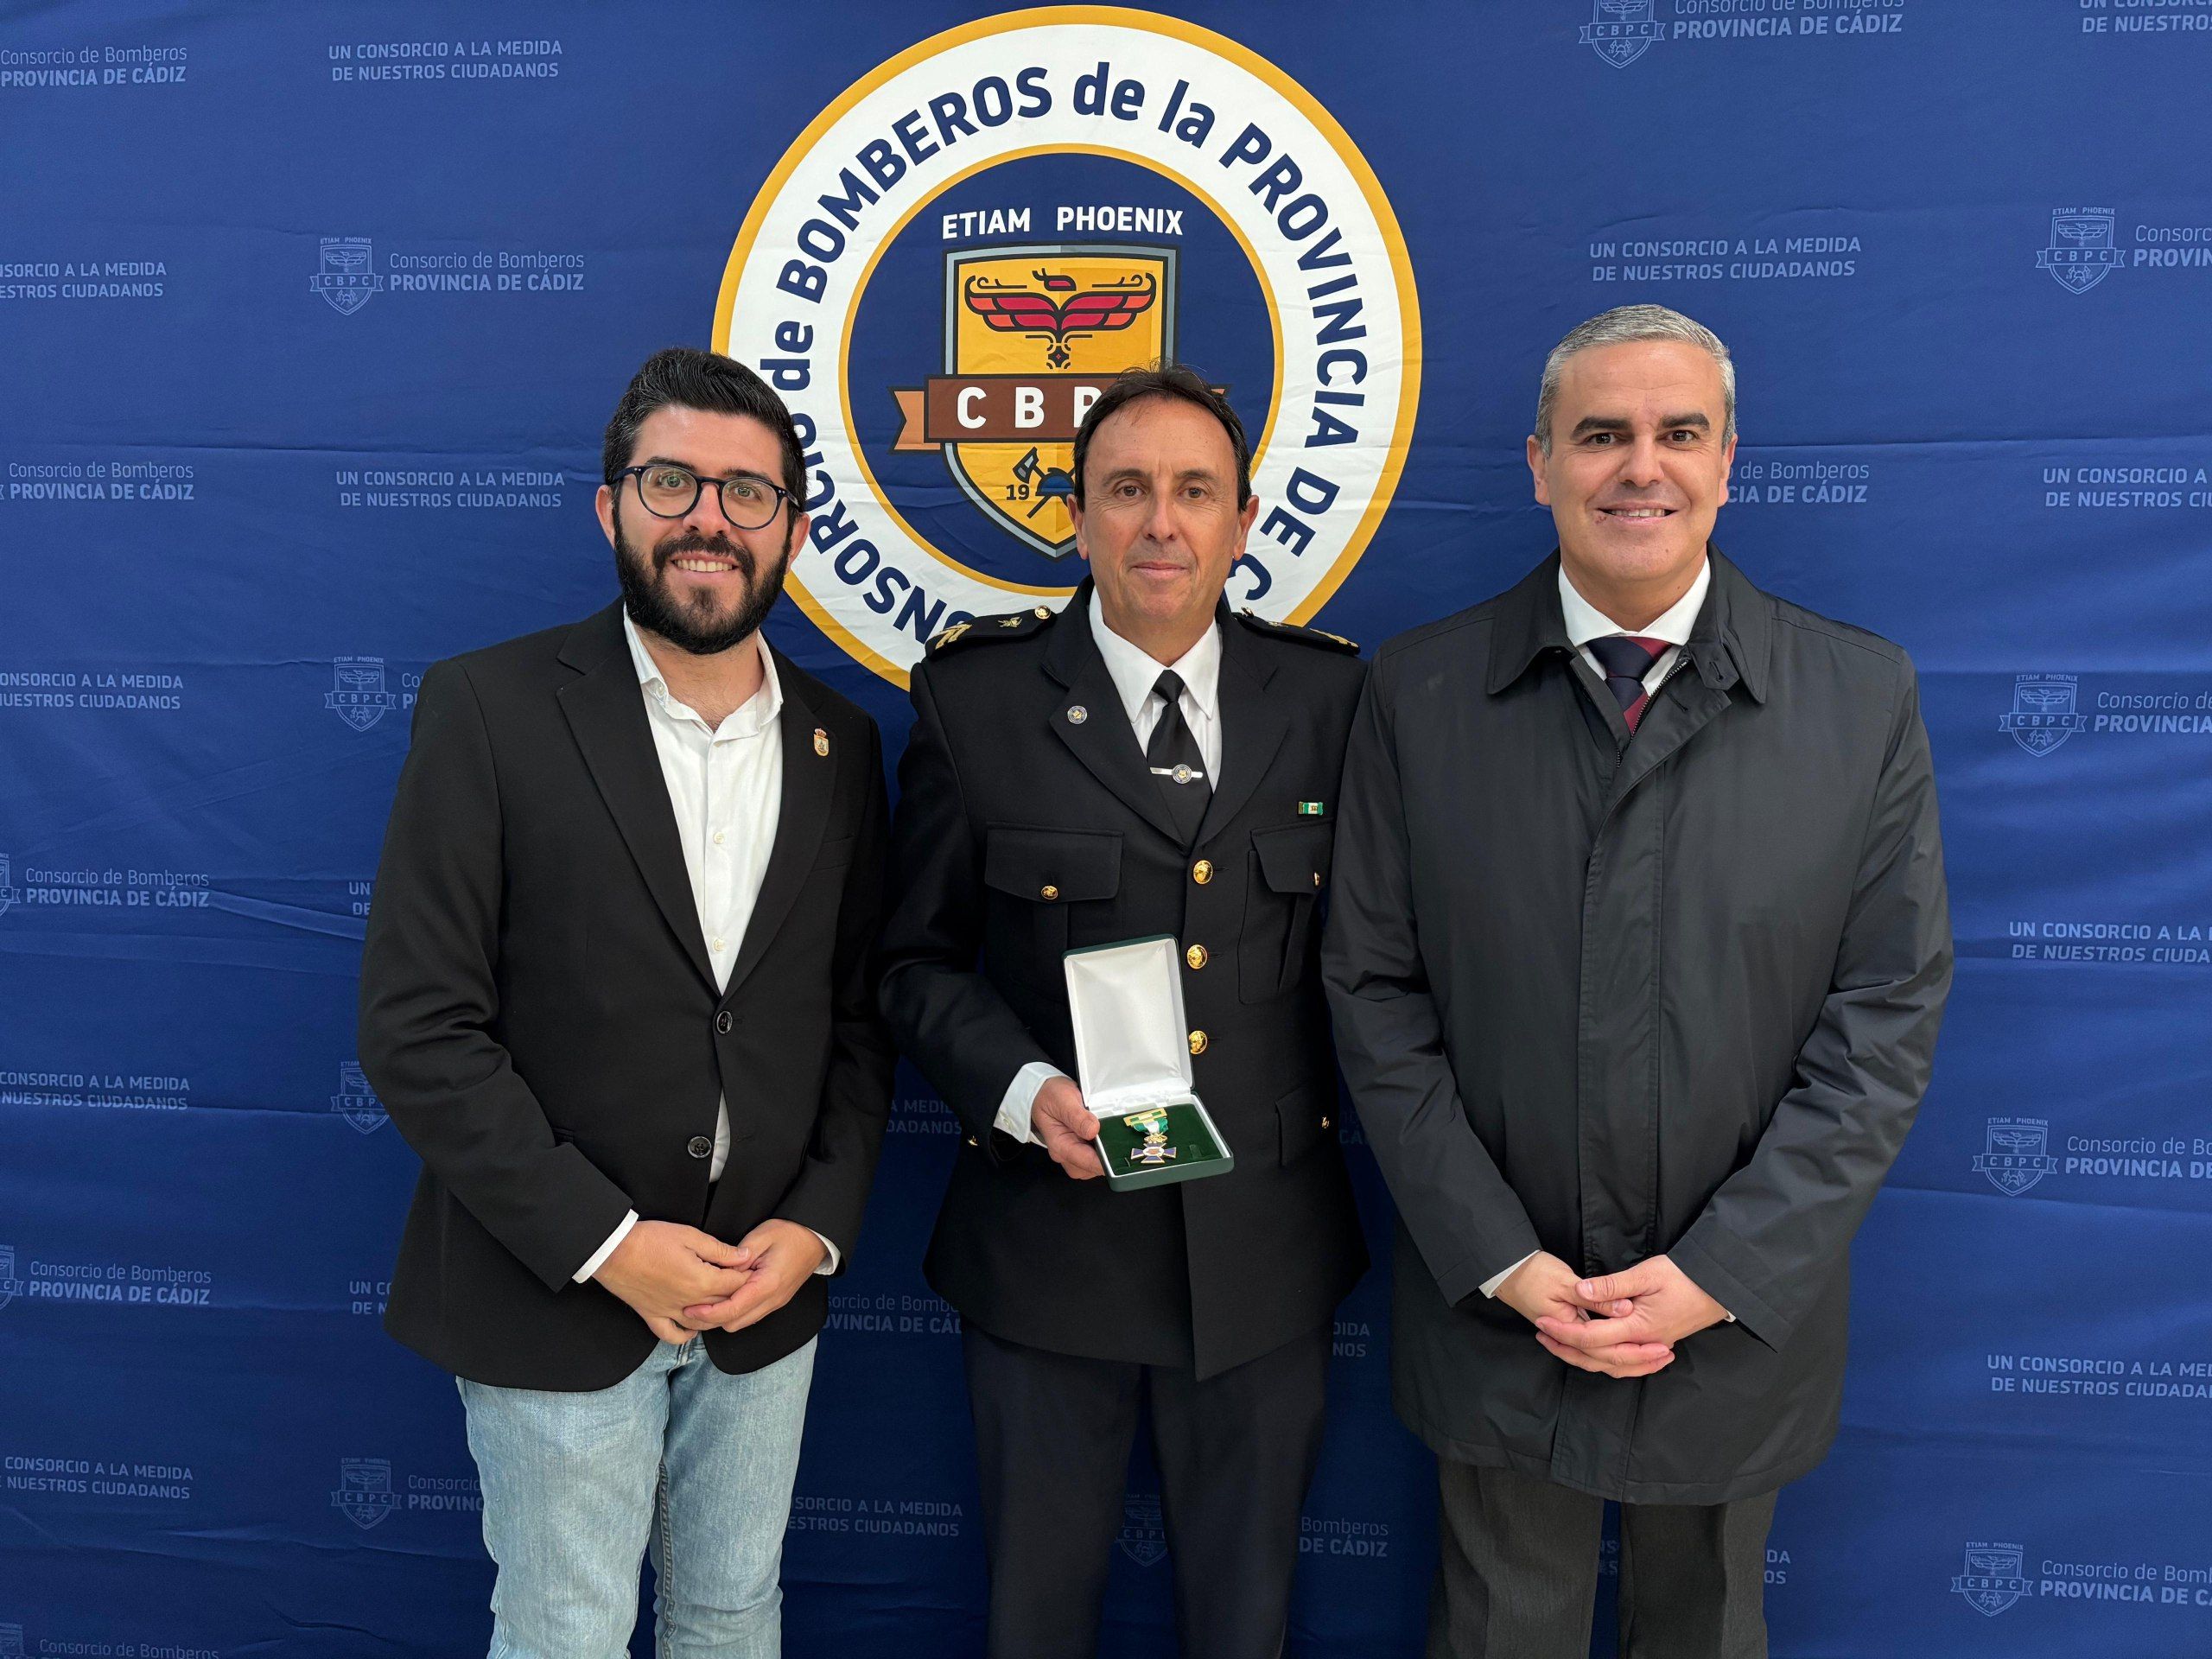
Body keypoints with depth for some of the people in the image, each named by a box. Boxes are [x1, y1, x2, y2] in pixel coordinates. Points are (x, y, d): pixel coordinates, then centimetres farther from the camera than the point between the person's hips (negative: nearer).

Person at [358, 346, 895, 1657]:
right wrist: (604, 1242, -16)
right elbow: (417, 1027, -13)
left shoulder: (839, 742, 3)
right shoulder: (492, 709, -10)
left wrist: (818, 1227, -6)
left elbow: (860, 1019, 7)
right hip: (556, 1299, -3)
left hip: (770, 1299, 4)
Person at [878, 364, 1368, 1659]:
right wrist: (1024, 1089, -17)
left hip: (1267, 1245, 2)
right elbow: (921, 958, -1)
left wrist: (1362, 1121, -3)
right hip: (1051, 1237, -1)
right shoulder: (977, 695, -5)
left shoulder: (1331, 693, 1)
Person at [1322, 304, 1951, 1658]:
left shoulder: (1864, 696, -5)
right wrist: (1497, 1260, -11)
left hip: (1744, 1311, 1)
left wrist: (1723, 1271, -12)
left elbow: (1887, 1015, -6)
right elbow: (1376, 992, -5)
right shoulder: (1423, 693, -6)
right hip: (1496, 1305, 0)